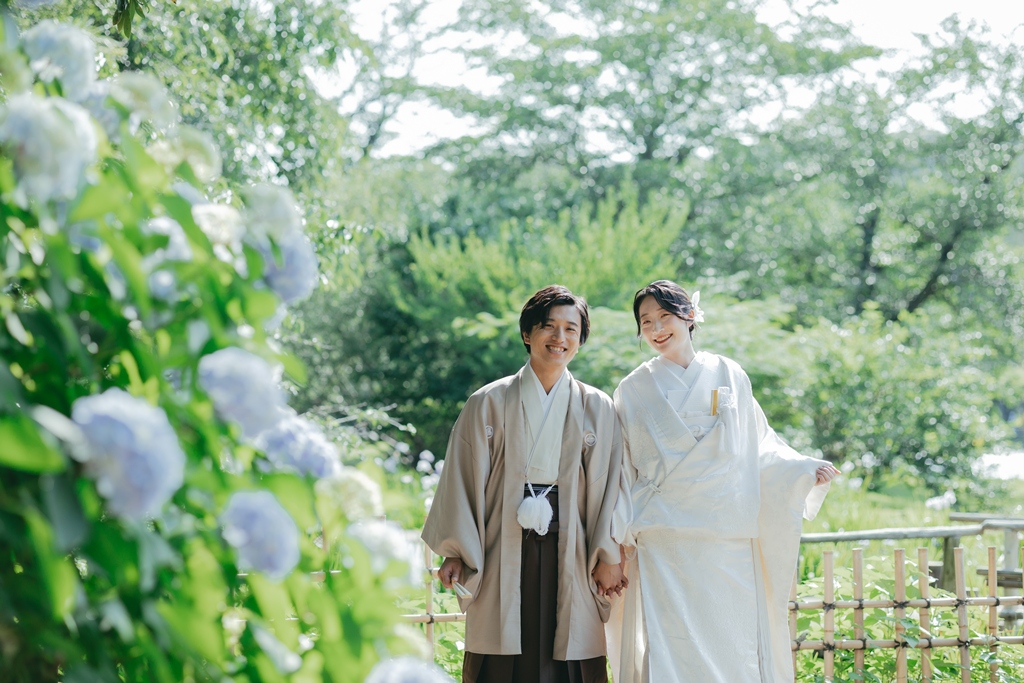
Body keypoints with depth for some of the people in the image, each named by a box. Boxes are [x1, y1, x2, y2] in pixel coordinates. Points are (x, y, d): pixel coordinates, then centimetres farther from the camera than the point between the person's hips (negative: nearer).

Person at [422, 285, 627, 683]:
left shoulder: (598, 409, 7)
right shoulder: (489, 404, 4)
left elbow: (610, 485, 7)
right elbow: (463, 479, 5)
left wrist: (608, 556, 2)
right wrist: (455, 553, 0)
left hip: (569, 557, 1)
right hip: (504, 556, -1)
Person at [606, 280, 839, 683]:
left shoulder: (729, 376, 10)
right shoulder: (634, 390, 7)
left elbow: (757, 448, 15)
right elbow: (622, 470, 8)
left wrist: (802, 471, 1)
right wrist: (620, 539, 2)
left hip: (728, 534, 1)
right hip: (665, 539, -1)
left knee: (733, 641, -1)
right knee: (669, 644, -7)